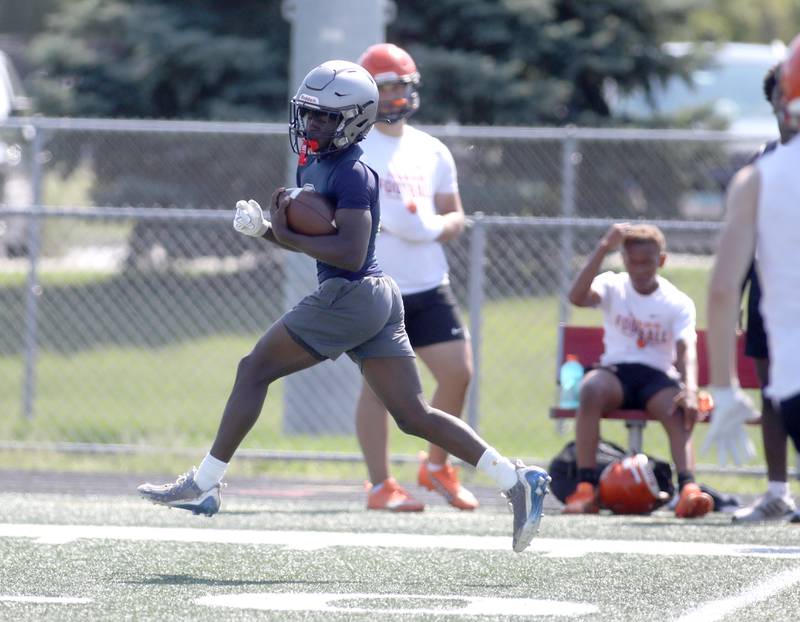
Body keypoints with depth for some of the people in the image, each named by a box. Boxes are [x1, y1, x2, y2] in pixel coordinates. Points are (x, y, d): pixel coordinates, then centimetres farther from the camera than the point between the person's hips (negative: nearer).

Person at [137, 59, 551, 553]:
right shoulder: (314, 165, 15)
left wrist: (287, 236, -17)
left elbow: (350, 253, -22)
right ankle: (516, 479, 1)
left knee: (255, 371, -1)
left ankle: (204, 485, 5)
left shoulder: (352, 175, -14)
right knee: (415, 416, 7)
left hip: (351, 296, -10)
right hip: (378, 298, 10)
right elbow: (316, 236, 23)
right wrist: (264, 228, 5)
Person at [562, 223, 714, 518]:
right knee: (591, 387, -35)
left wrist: (690, 389, -34)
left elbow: (686, 349, -14)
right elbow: (577, 296, -17)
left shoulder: (678, 303, 2)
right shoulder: (612, 286, 4)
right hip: (616, 372, 0)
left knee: (679, 410, -34)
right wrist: (603, 248, -23)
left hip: (658, 377, 0)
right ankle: (586, 489, -38)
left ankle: (688, 489, -53)